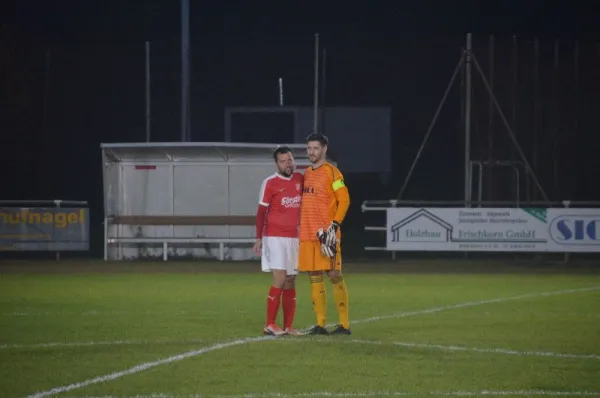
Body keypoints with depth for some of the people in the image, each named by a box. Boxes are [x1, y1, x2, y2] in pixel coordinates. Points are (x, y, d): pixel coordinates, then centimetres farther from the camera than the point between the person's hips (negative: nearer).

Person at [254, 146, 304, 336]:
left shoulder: (299, 179, 8)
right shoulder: (270, 183, -7)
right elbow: (261, 212, -4)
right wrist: (258, 238, -7)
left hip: (294, 238, 6)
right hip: (275, 237, -6)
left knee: (290, 282, 7)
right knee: (280, 279, -14)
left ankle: (288, 326, 10)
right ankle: (270, 325, -10)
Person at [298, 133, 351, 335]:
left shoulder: (331, 172, -5)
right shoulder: (306, 174, 16)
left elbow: (344, 200, -9)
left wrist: (334, 225, -17)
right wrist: (301, 227, 15)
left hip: (327, 234, -7)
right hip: (307, 235, 7)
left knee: (334, 275, -6)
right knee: (315, 277, 5)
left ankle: (344, 324, -3)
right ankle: (320, 324, 7)